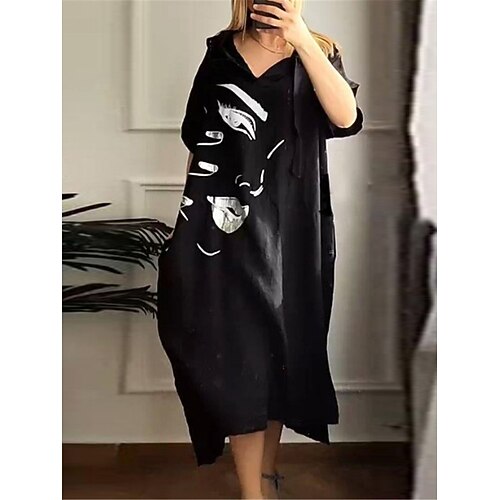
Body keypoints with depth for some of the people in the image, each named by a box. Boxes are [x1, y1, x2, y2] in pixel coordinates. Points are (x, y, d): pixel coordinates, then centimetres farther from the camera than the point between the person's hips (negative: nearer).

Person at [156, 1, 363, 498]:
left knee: (281, 347, 10)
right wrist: (191, 220, 10)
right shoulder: (220, 52, 8)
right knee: (235, 355, -5)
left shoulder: (318, 53, 4)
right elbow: (197, 142, 13)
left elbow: (346, 118, -16)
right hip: (225, 227, 1)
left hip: (290, 229, 0)